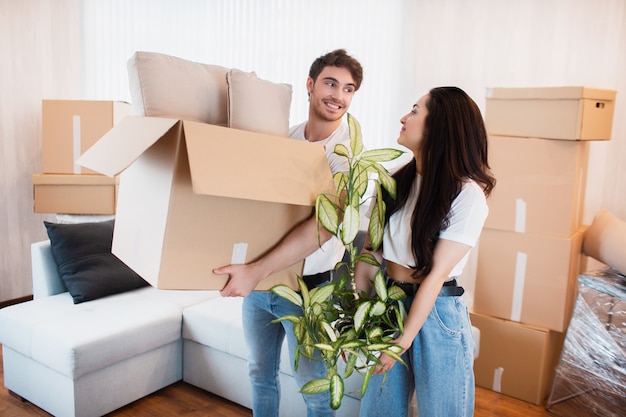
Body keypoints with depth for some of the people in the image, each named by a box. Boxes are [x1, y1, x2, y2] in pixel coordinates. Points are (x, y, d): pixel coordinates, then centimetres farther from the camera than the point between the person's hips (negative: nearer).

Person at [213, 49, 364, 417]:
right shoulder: (283, 136, 2)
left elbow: (322, 227, -27)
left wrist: (257, 270, -34)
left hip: (307, 286, -5)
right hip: (257, 280, 5)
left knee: (312, 382, 11)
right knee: (261, 372, 22)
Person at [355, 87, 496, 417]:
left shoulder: (467, 194, -15)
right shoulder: (398, 181, 2)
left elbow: (436, 274, -17)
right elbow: (370, 249, 0)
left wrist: (404, 340, -15)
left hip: (436, 313, -5)